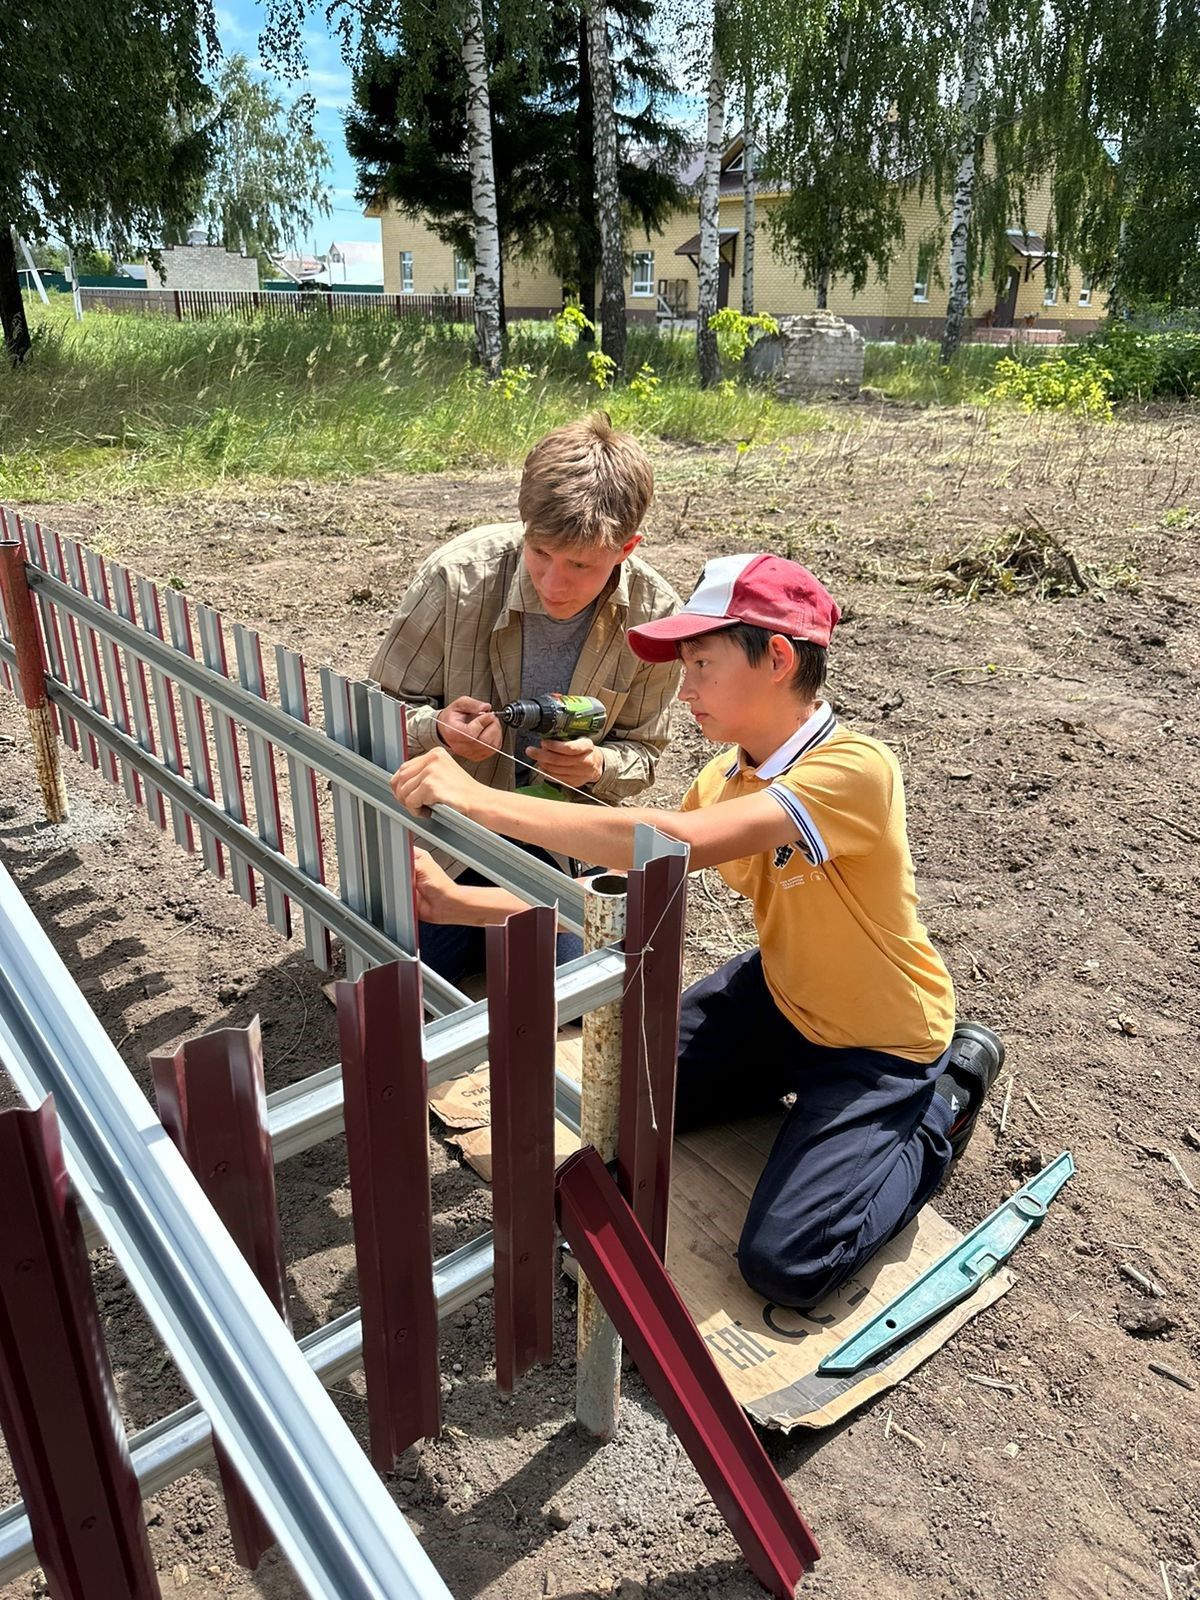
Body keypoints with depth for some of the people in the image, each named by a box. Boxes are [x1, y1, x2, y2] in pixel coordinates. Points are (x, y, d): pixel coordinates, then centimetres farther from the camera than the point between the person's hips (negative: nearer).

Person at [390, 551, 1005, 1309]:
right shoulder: (726, 777, -6)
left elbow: (680, 842, -46)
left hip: (882, 1040, -7)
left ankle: (945, 1100, 7)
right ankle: (796, 1077, 20)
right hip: (779, 994, 7)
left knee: (783, 1264, -14)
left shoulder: (855, 768, -32)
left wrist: (482, 799, -44)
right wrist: (459, 901, -14)